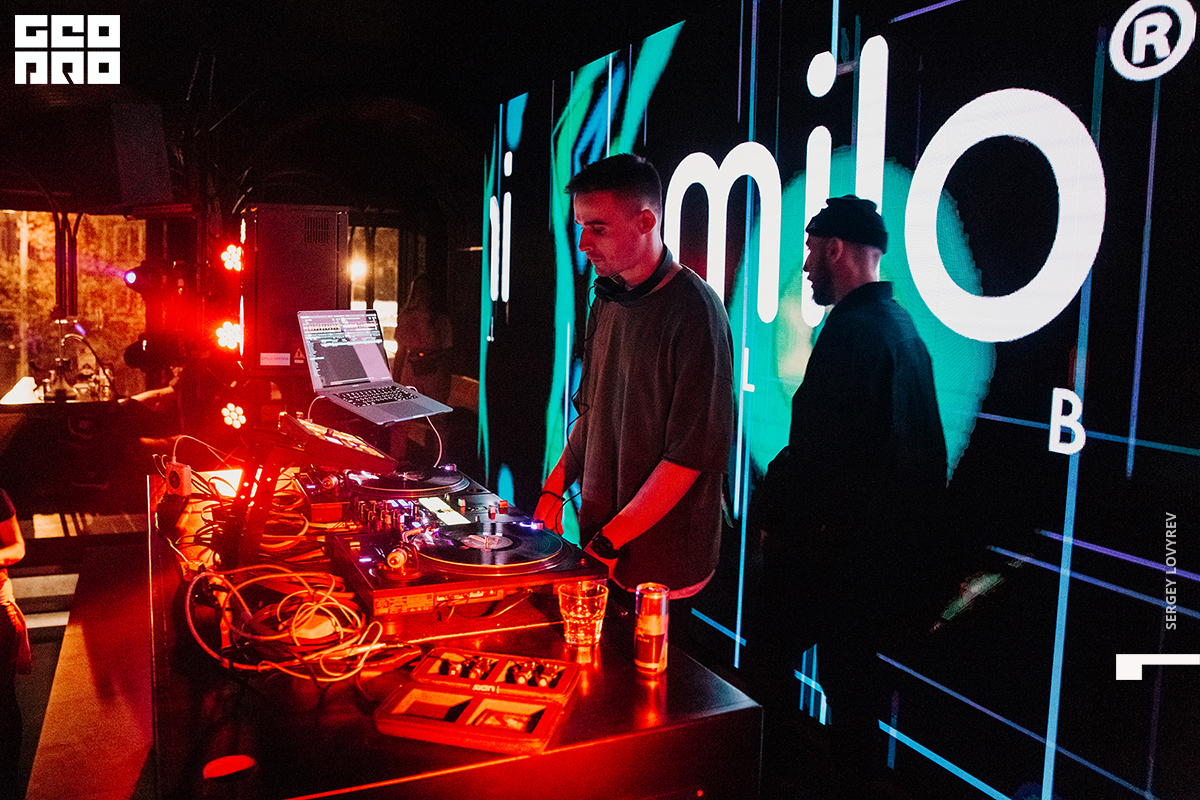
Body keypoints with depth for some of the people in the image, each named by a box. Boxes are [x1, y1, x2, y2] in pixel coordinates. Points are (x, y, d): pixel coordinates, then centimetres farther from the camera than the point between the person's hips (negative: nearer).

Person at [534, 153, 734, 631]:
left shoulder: (694, 310, -18)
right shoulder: (608, 301, 7)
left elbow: (691, 453, -20)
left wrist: (609, 541, -18)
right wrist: (554, 489, 7)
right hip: (600, 544, 7)